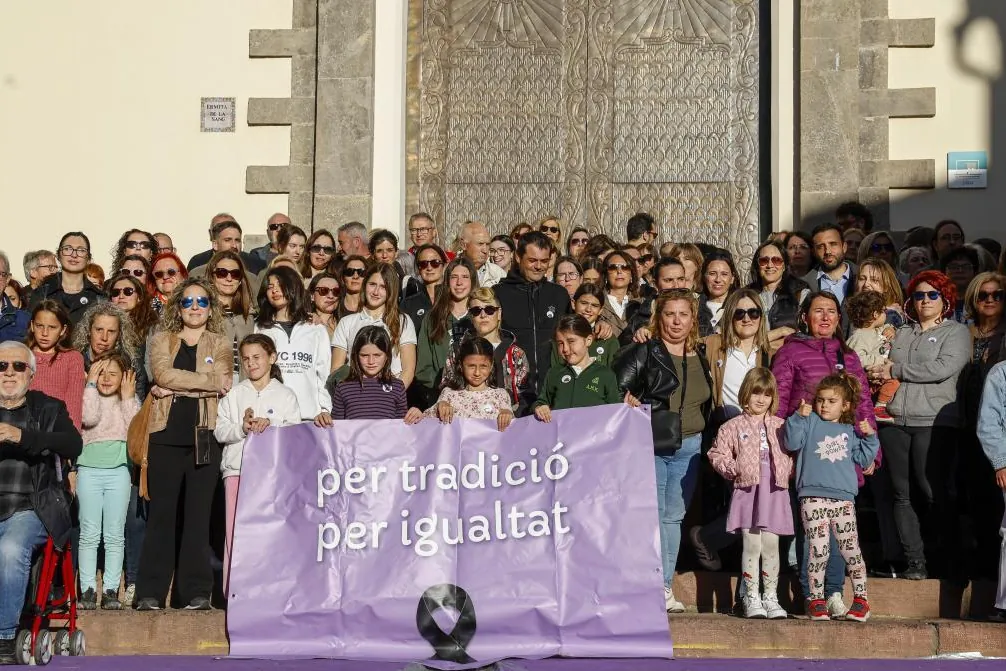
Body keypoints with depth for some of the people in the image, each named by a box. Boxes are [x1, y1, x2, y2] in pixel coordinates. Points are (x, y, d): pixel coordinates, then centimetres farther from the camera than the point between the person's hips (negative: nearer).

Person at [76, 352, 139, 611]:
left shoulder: (130, 402, 12)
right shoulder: (89, 397, 8)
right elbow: (90, 418, -14)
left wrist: (127, 397, -2)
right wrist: (91, 384, -6)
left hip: (118, 471, 1)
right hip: (89, 470, -1)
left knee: (114, 535, 2)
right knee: (89, 534, -1)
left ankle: (111, 590, 5)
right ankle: (88, 589, 2)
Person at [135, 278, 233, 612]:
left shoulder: (220, 344, 11)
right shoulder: (161, 340, 13)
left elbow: (223, 385, -5)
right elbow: (163, 373, -7)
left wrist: (175, 388, -9)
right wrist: (208, 380, -9)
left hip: (204, 436, 0)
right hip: (167, 436, 0)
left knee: (198, 514, 0)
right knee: (161, 514, -1)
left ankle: (197, 592, 3)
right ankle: (150, 592, 1)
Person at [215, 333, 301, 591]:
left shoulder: (285, 395, 11)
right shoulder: (234, 394, 14)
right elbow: (220, 431, 5)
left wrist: (271, 425, -17)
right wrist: (242, 428, -12)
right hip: (237, 468, 1)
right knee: (235, 531, -3)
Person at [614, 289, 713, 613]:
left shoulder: (700, 359, 15)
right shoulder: (643, 352, -1)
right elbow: (616, 390, -6)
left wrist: (700, 435, 16)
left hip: (688, 448, 5)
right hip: (651, 445, -5)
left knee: (674, 516, 7)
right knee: (652, 515, -9)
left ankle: (664, 586, 11)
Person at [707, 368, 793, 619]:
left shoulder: (780, 426, 14)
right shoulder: (734, 426, 6)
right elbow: (717, 454, 4)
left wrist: (789, 469, 0)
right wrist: (733, 468, -10)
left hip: (775, 490, 2)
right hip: (747, 488, -2)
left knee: (771, 545, 3)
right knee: (752, 544, -3)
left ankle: (770, 598, 12)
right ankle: (752, 598, 5)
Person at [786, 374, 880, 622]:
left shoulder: (849, 432, 19)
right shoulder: (810, 422, 10)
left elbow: (863, 459, 21)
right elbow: (792, 443, -5)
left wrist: (869, 437, 9)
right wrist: (798, 417, -15)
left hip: (843, 498, 2)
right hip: (813, 497, -2)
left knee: (850, 549, 1)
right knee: (819, 551, -5)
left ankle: (861, 598, 11)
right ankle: (815, 599, 7)